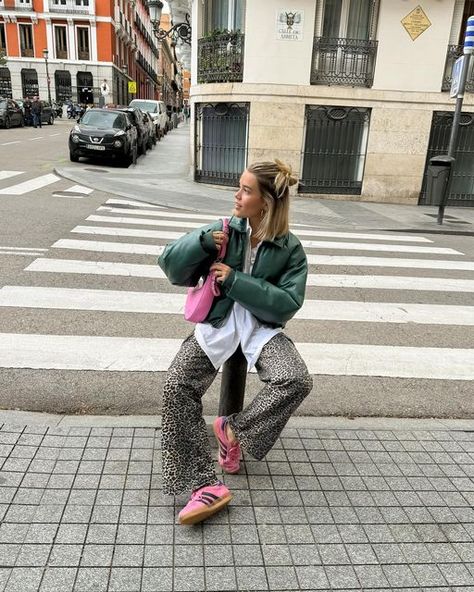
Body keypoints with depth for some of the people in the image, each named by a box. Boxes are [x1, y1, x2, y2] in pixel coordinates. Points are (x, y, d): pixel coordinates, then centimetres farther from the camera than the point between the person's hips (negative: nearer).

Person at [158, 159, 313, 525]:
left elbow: (288, 303, -13)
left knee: (297, 380, -29)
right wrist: (203, 241, -18)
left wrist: (235, 280, -17)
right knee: (176, 388, -23)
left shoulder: (290, 249, -2)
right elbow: (170, 264, 0)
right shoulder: (224, 231, 1)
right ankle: (205, 486, -18)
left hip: (262, 328, 0)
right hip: (218, 324, 1)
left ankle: (234, 429, -5)